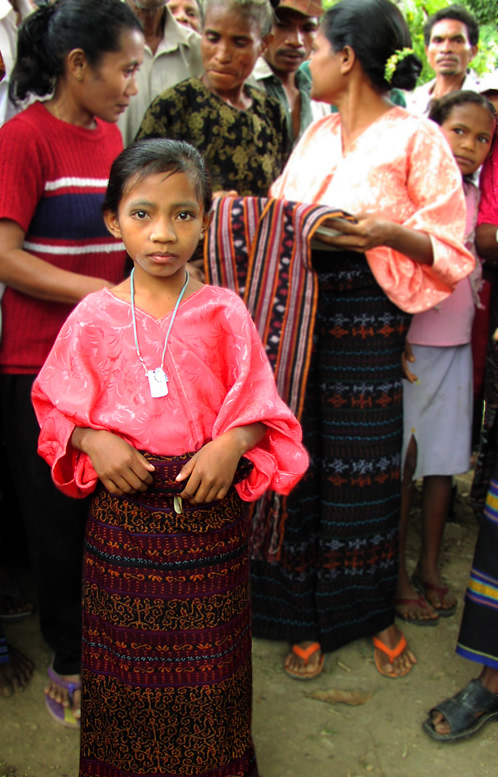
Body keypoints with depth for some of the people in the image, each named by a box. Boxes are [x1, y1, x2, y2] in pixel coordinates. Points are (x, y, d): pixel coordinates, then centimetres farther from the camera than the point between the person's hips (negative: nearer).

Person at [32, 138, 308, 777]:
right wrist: (94, 441, -13)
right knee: (125, 656, 14)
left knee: (205, 660, 12)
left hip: (208, 509, 0)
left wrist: (232, 444, -19)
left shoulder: (224, 313, -4)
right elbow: (57, 406, 5)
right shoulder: (93, 317, -2)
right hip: (121, 512, 1)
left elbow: (260, 406, 0)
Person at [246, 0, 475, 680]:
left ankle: (375, 611, 25)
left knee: (364, 465, 3)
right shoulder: (317, 134, 16)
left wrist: (390, 233, -21)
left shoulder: (416, 138, -4)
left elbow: (452, 249, -5)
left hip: (367, 315, -5)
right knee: (298, 458, 5)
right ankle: (306, 615, 21)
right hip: (297, 305, 5)